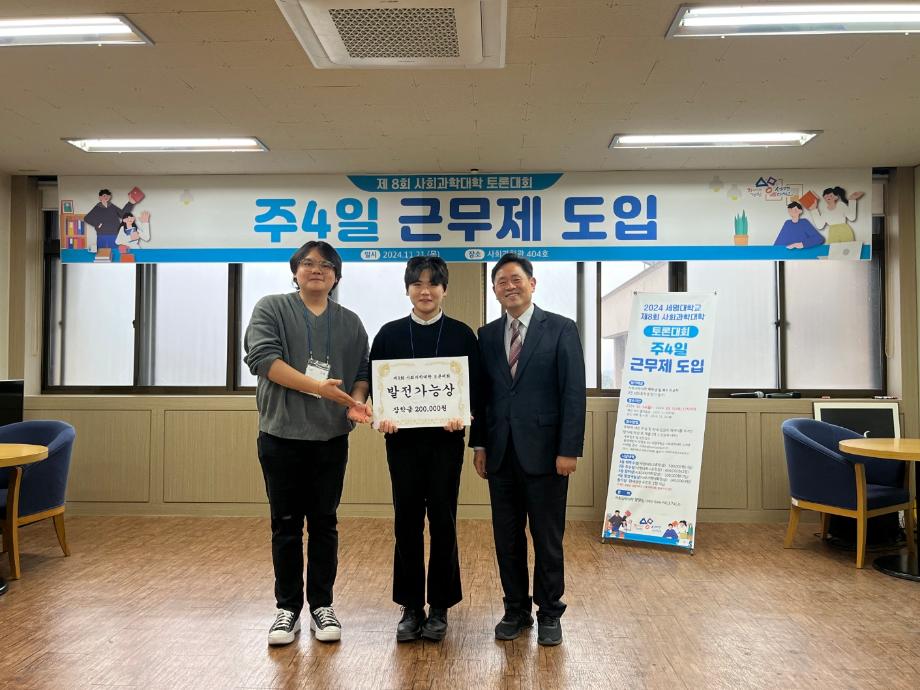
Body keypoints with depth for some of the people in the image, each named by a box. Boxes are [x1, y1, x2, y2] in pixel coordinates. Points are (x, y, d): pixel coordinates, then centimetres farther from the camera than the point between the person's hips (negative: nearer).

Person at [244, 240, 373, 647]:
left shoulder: (350, 323, 11)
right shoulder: (271, 309, 2)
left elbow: (362, 372, 12)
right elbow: (262, 357, -12)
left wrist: (356, 401, -11)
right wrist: (317, 387, -18)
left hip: (331, 439, 2)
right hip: (281, 436, -2)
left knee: (324, 525, 9)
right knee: (286, 525, 6)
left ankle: (322, 606, 20)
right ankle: (288, 608, 19)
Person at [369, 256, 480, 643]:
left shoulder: (462, 334, 3)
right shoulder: (389, 334, 6)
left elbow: (475, 386, 2)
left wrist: (463, 415, -17)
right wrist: (381, 416, -14)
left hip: (445, 440, -1)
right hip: (403, 440, 1)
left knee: (443, 523, 5)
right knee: (407, 523, 6)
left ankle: (439, 607, 20)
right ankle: (411, 607, 20)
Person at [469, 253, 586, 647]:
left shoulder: (560, 329, -3)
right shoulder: (487, 335, 10)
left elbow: (574, 393, -7)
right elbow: (481, 393, 11)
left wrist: (569, 450, -11)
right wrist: (479, 444, 5)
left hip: (544, 452, -4)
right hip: (501, 453, 4)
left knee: (548, 538, 7)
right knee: (507, 537, 11)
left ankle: (549, 614, 23)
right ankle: (516, 610, 27)